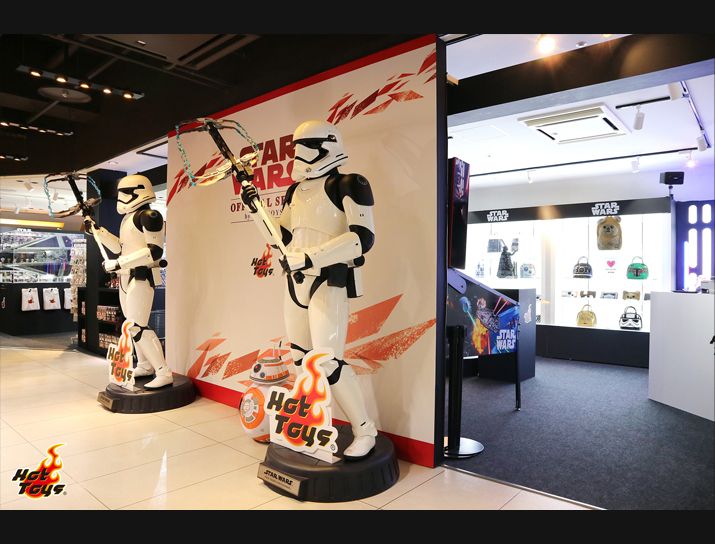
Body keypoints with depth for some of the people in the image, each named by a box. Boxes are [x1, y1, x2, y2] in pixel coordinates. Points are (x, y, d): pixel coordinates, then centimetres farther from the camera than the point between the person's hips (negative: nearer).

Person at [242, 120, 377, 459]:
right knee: (300, 358, 12)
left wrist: (311, 257, -24)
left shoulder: (349, 185, -9)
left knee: (328, 362, -11)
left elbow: (363, 238, -19)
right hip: (295, 284, 8)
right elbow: (281, 238, 17)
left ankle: (365, 430, 7)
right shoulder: (295, 192, 14)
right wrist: (256, 208, 4)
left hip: (329, 284, -8)